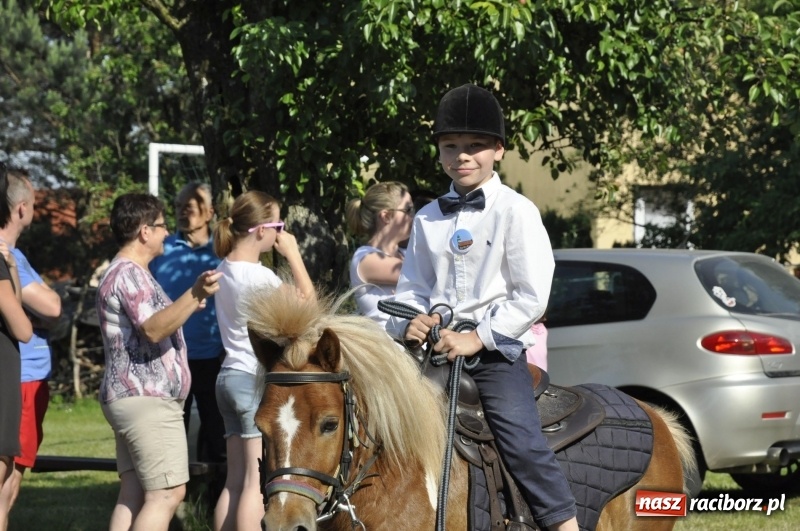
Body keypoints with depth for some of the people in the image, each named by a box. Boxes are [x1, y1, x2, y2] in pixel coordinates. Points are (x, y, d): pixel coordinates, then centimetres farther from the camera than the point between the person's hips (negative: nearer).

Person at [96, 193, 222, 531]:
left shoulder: (129, 272, 20)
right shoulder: (128, 274, -14)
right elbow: (153, 329, -28)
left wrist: (189, 305, 35)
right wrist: (195, 296, -38)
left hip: (133, 399, 11)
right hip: (147, 400, -11)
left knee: (133, 494, 7)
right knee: (167, 493, -12)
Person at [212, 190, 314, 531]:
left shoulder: (225, 271, 10)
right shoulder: (259, 277, -17)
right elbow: (306, 298, -6)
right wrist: (293, 254, -1)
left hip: (229, 376, 9)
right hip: (257, 380, -9)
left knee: (236, 482, 10)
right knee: (257, 483, -7)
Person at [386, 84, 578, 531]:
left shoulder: (515, 211, -4)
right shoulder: (428, 219, 12)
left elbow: (531, 296, -9)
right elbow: (412, 288, 16)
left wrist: (479, 339, -15)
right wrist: (409, 321, -7)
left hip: (497, 351, -5)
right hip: (435, 352, 6)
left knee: (521, 440, -21)